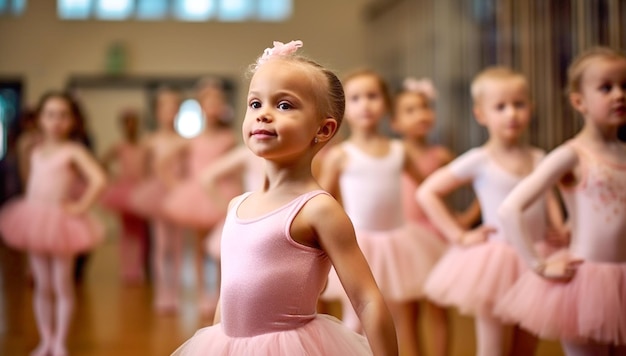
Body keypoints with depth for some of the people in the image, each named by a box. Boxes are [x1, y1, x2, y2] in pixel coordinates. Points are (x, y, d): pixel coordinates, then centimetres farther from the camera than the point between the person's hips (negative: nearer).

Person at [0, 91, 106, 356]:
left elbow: (98, 180, -21)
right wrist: (28, 210, 10)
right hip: (35, 221, 5)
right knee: (42, 285, 11)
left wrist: (81, 207, -17)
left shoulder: (73, 151, -10)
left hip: (60, 222, -5)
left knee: (62, 285, 2)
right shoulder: (36, 152, 8)